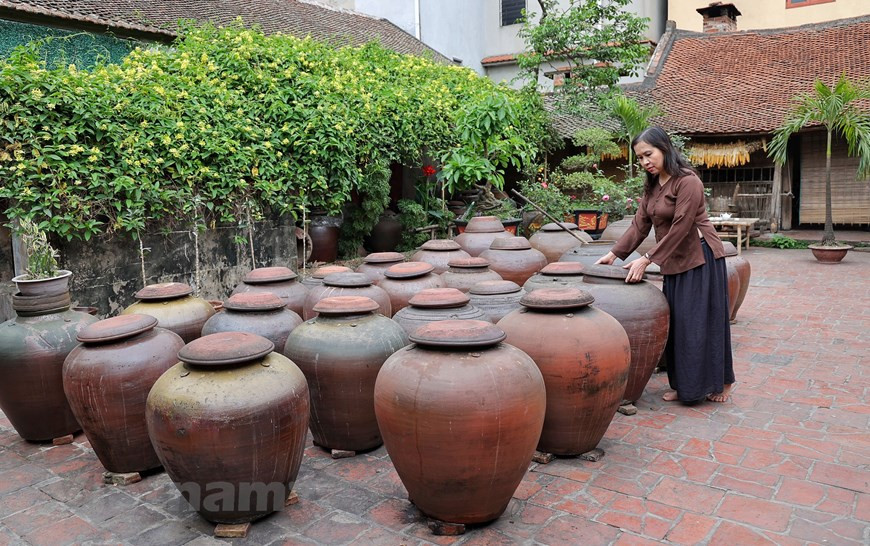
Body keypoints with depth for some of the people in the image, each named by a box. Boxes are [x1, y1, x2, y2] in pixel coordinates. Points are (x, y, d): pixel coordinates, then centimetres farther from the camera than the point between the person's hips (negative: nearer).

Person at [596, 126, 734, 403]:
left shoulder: (687, 181, -17)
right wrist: (614, 253, -5)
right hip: (674, 262, 8)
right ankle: (682, 384, 20)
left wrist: (647, 260, -23)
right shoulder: (651, 186, 9)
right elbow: (639, 224, 5)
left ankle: (721, 381, 16)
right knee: (676, 323, 10)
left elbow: (680, 228, -22)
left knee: (702, 320, -1)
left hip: (700, 258, -8)